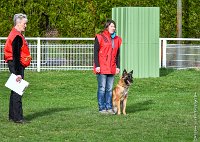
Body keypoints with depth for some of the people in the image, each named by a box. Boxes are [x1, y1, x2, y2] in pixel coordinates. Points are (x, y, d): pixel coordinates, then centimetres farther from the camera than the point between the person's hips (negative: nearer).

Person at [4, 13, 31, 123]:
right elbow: (16, 56, -22)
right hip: (17, 65, -11)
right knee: (17, 91, -10)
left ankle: (12, 116, 20)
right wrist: (18, 73, -24)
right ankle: (17, 117, -10)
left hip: (14, 64, 11)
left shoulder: (15, 35, 17)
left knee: (15, 91, 14)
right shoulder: (17, 37, -17)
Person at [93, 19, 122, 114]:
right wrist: (97, 65, -12)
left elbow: (117, 54, 18)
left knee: (110, 89, 7)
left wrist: (118, 66, 12)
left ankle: (109, 107, 11)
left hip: (111, 68, 5)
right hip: (101, 68, -5)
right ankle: (102, 108, 1)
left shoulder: (116, 39, 14)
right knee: (102, 88, -3)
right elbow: (96, 52, -6)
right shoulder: (100, 37, -3)